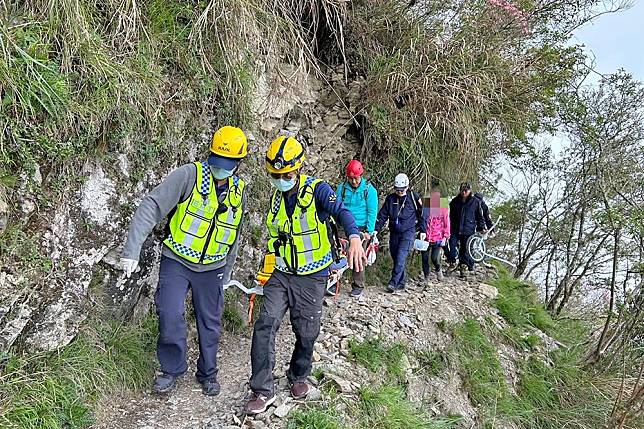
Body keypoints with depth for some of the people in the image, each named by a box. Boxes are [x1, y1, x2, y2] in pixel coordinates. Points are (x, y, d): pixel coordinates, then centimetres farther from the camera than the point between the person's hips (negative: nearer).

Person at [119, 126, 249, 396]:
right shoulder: (190, 175, -14)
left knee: (210, 324, 11)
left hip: (211, 269, 4)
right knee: (171, 316, -12)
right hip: (177, 262, -4)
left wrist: (226, 273, 17)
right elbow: (151, 206, -20)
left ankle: (207, 374, 32)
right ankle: (172, 369, 15)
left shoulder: (238, 192, 4)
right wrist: (132, 249, -28)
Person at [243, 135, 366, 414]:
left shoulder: (316, 189, -11)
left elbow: (341, 212, -28)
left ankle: (298, 377, 34)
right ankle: (263, 391, -2)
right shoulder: (276, 197, 7)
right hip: (282, 275, 4)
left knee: (306, 334, 7)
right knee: (265, 326, -11)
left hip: (312, 278, -4)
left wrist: (354, 239, -49)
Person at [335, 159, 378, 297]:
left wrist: (369, 231, -8)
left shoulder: (369, 190, -2)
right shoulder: (341, 188, 4)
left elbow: (372, 212, -3)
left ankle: (358, 285, 13)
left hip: (361, 229, -2)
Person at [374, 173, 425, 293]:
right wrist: (376, 229, -1)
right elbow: (382, 215, 7)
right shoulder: (390, 199, 5)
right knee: (396, 257, 5)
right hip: (394, 232, 4)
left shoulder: (414, 198, -2)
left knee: (401, 256, -17)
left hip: (408, 231, -4)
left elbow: (421, 214, 6)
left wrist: (422, 230, 5)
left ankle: (393, 282, -20)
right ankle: (401, 282, 16)